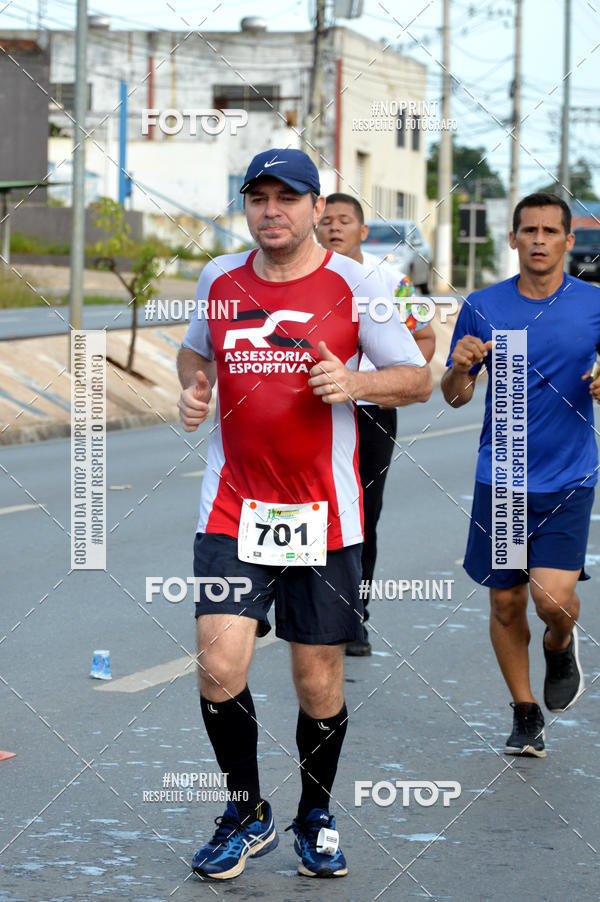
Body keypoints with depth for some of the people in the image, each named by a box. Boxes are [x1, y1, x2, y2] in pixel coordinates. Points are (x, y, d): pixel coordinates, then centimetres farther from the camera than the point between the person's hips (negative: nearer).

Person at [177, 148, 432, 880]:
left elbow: (417, 379, 1)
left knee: (319, 677, 5)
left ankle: (316, 818, 27)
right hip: (232, 509, 2)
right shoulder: (219, 279, 6)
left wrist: (354, 383, -18)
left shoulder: (353, 284, -3)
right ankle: (246, 814, 11)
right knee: (219, 666, -11)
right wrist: (193, 388, 3)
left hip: (323, 513, -1)